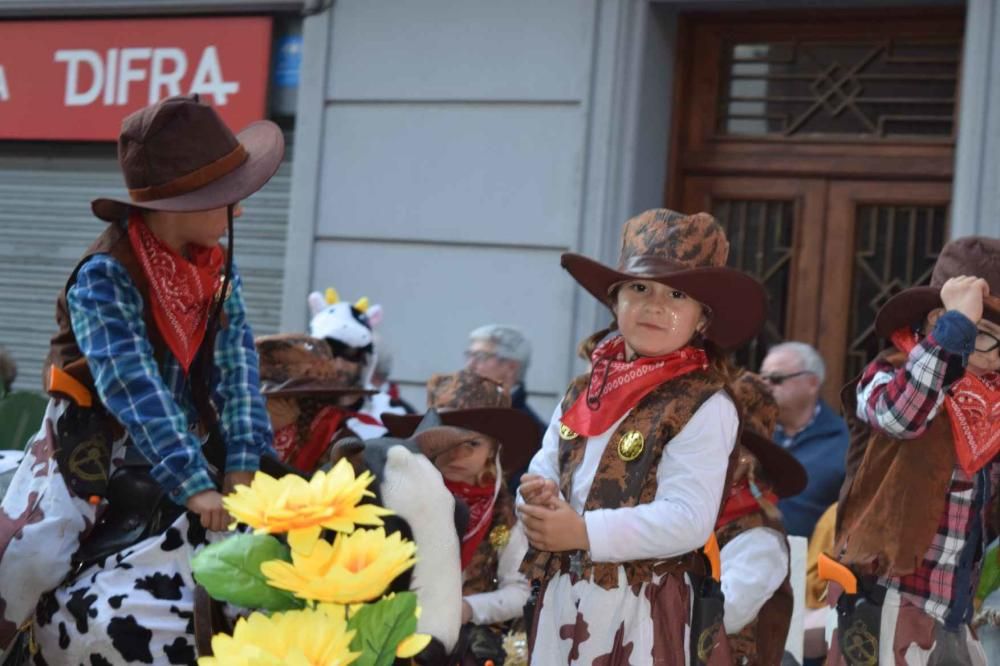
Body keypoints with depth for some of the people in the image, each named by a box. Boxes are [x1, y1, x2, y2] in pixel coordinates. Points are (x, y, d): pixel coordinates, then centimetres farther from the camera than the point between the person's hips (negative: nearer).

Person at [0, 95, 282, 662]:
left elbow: (236, 363, -9)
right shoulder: (105, 279, -24)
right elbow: (135, 389, -32)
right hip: (93, 446, -5)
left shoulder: (218, 267, -4)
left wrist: (241, 464, -21)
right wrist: (194, 484, -38)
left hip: (188, 440, 5)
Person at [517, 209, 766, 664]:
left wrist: (584, 532, -22)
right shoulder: (580, 394, 10)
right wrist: (540, 498, -11)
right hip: (562, 598, 6)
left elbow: (688, 519, -19)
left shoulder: (704, 406, -10)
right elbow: (543, 472, 14)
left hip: (643, 608, -6)